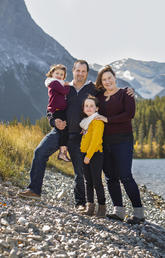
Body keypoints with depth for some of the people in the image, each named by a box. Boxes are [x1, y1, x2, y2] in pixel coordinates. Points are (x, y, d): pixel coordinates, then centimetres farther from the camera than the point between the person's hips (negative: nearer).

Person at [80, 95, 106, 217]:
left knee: (97, 182, -6)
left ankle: (102, 206, 3)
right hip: (85, 155, 8)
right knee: (88, 182, 9)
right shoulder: (85, 121, 16)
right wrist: (85, 155, 14)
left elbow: (95, 139, -17)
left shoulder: (98, 120, -10)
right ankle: (90, 206, 14)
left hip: (96, 154, -8)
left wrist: (89, 155, -19)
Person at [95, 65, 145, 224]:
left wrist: (108, 119, -13)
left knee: (125, 176, -11)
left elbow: (130, 114, -12)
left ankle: (139, 212, -4)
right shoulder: (98, 96, 15)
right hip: (104, 141, 6)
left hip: (122, 140, -5)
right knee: (110, 177, 5)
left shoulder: (125, 93, 1)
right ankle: (118, 211, 13)